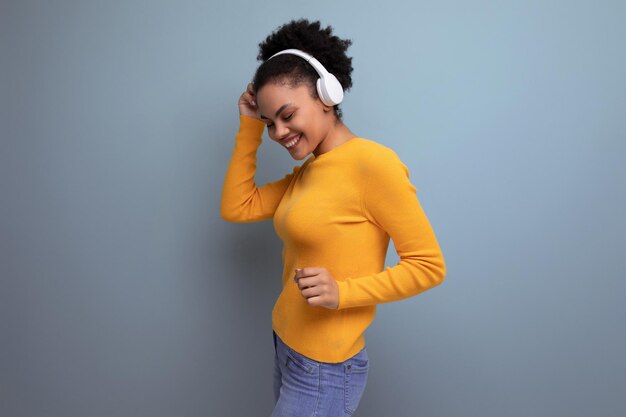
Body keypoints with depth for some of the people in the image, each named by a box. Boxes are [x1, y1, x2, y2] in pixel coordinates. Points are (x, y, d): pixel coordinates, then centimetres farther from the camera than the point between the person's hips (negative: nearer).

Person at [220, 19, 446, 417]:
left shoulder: (372, 162, -19)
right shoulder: (306, 171, 7)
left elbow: (429, 265, -17)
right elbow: (236, 208, 4)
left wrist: (342, 292, -27)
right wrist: (249, 128, 2)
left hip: (325, 368, -8)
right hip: (287, 347, 8)